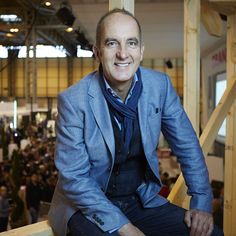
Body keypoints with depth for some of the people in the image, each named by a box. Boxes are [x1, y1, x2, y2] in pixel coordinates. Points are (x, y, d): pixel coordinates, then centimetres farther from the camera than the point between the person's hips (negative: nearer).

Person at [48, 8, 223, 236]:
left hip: (142, 200, 4)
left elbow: (187, 145, 2)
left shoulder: (160, 85, -7)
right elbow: (73, 177, -16)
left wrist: (201, 203, -3)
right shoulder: (73, 100, -18)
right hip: (88, 206, -3)